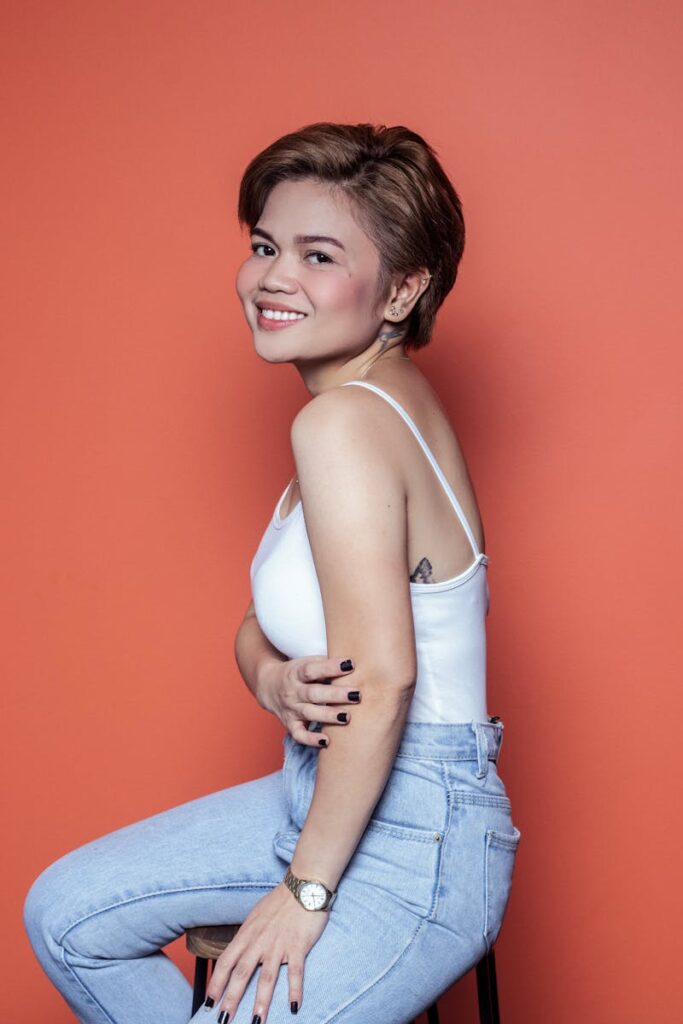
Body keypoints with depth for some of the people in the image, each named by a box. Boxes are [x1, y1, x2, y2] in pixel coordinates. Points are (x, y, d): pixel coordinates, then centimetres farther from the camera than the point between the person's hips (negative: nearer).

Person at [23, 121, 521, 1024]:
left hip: (412, 841, -10)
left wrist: (305, 890, -19)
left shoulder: (344, 421, -23)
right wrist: (274, 681, -15)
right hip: (326, 795, 10)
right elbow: (262, 623, 9)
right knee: (65, 916, 12)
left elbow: (382, 678, -28)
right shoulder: (379, 406, 7)